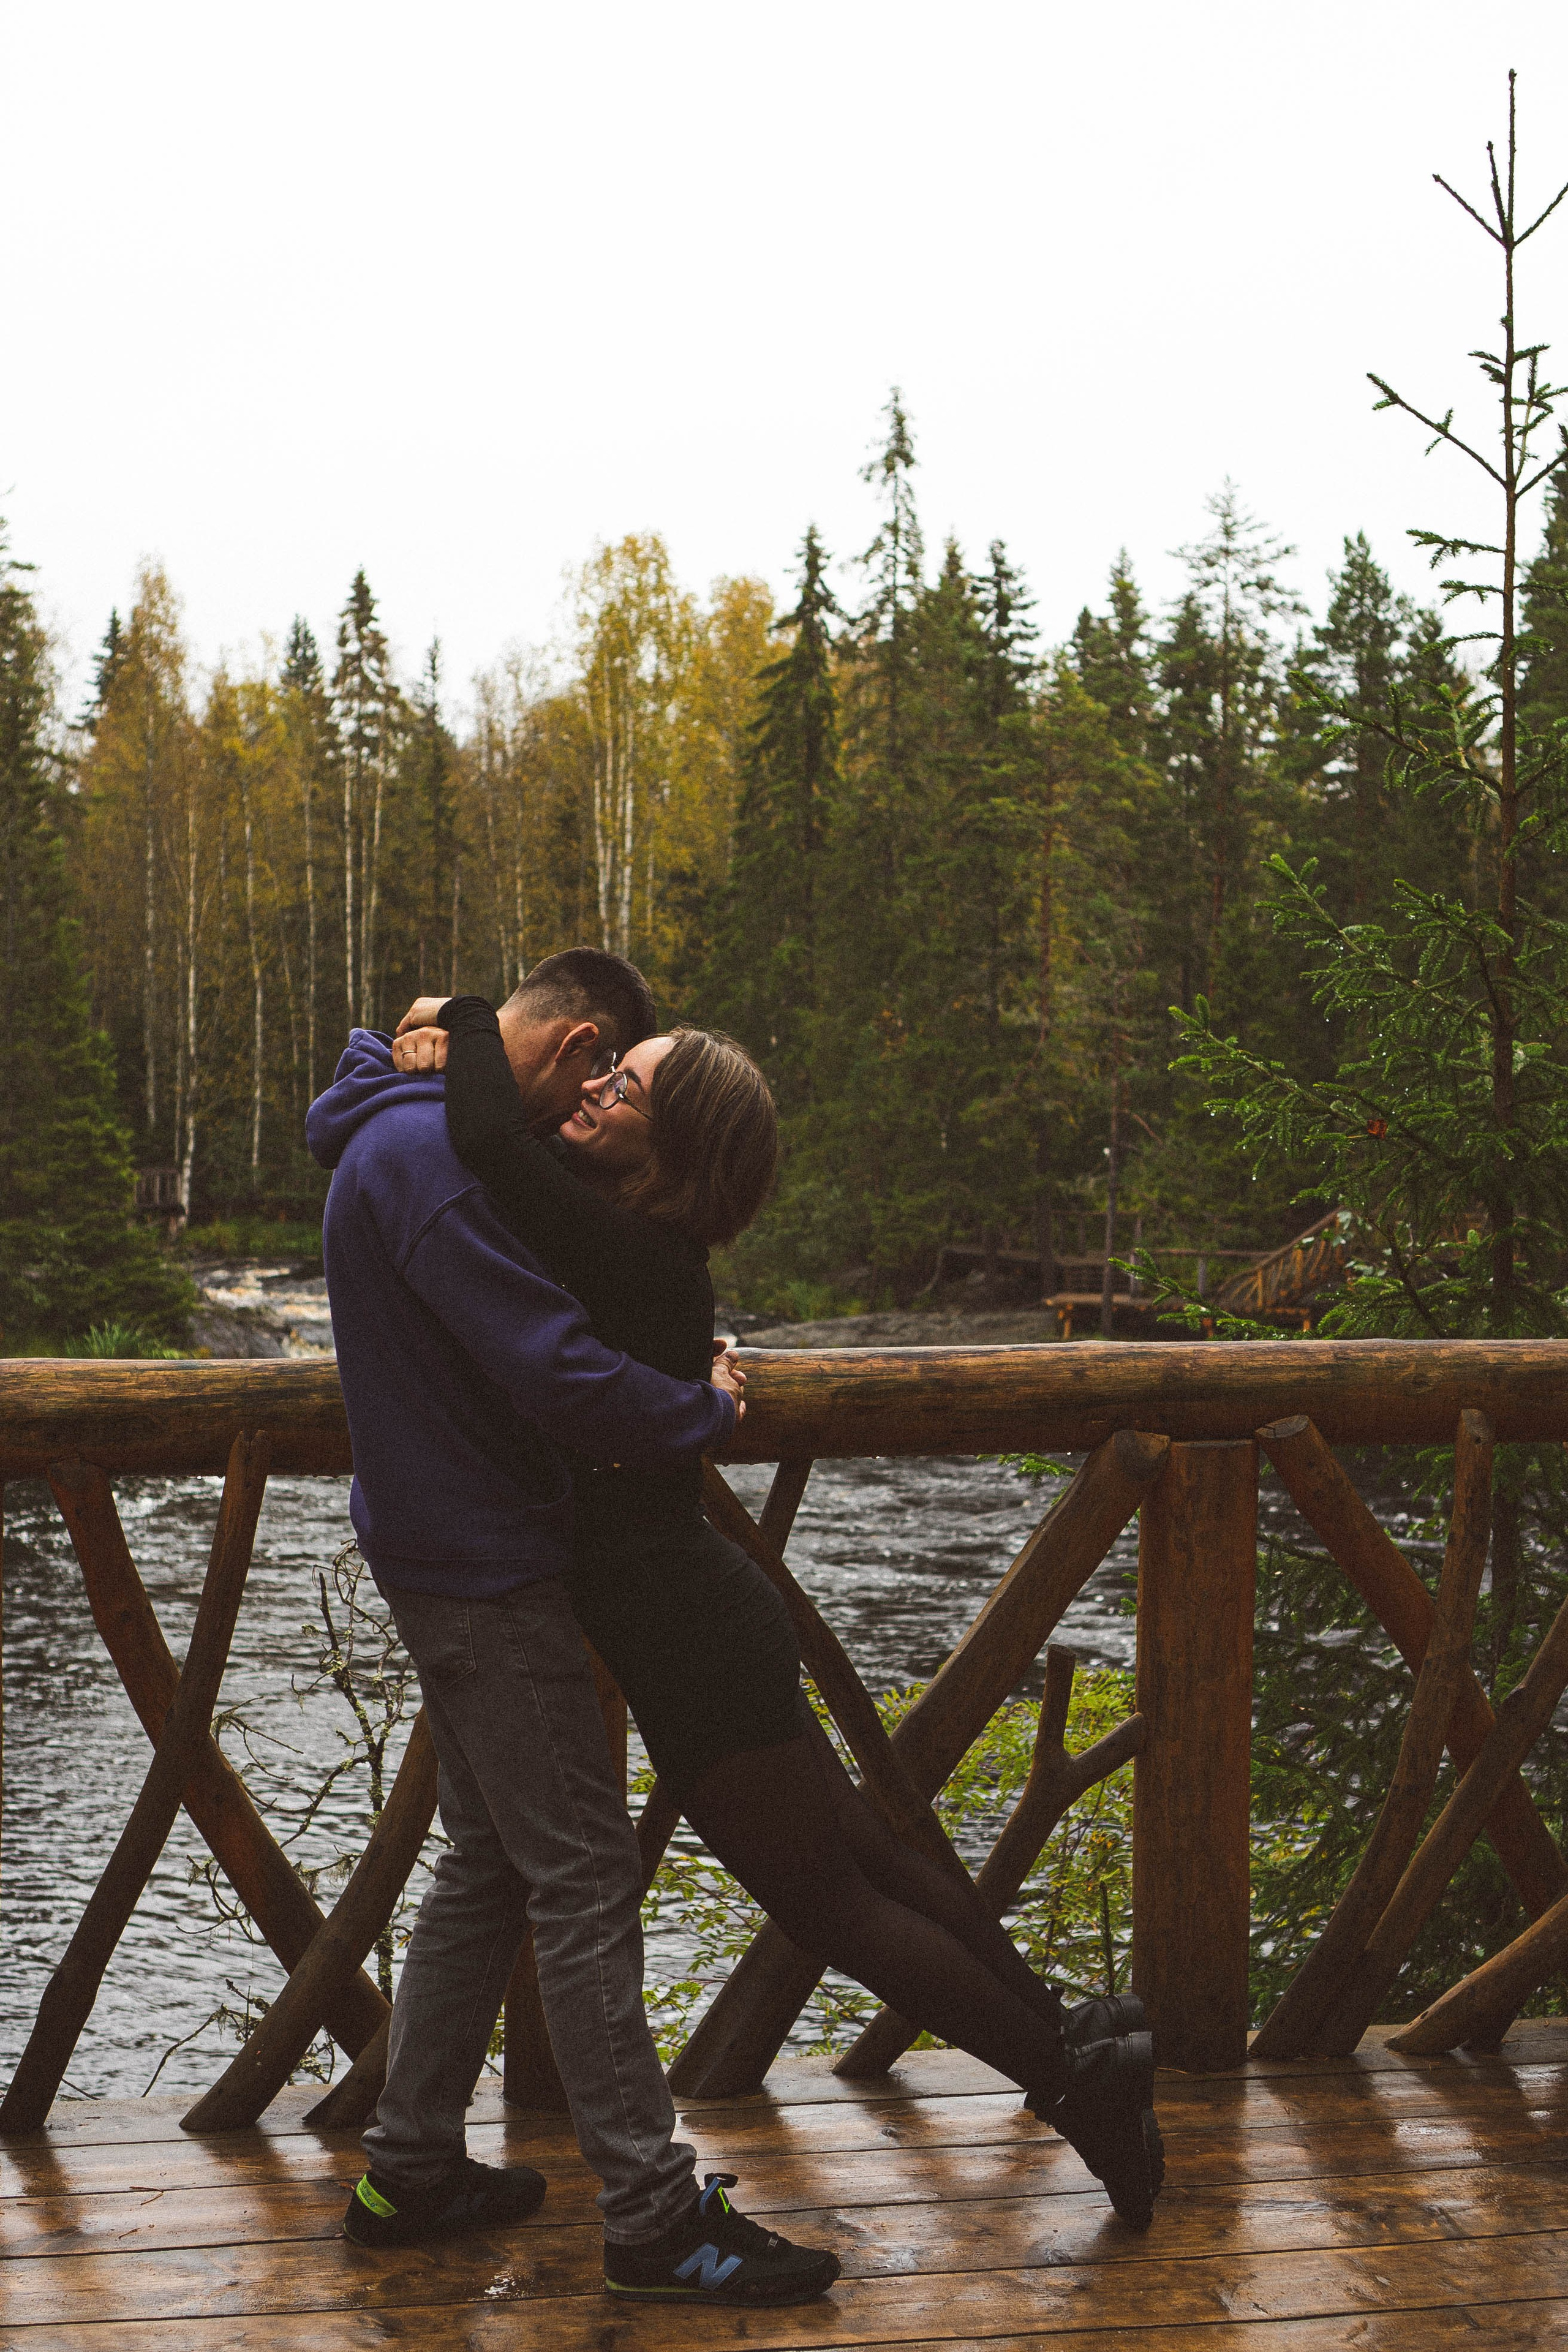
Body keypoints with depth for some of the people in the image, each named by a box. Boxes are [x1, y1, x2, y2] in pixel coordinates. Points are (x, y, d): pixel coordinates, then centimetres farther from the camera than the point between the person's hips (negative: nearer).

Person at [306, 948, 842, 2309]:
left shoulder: (411, 1133, 13)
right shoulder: (428, 1151, -21)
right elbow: (553, 1367, -28)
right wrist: (702, 1413, -12)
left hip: (447, 1550, 11)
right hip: (481, 1565, -11)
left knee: (490, 1862, 17)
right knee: (584, 1877, -5)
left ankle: (410, 2169, 26)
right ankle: (655, 2216, 2)